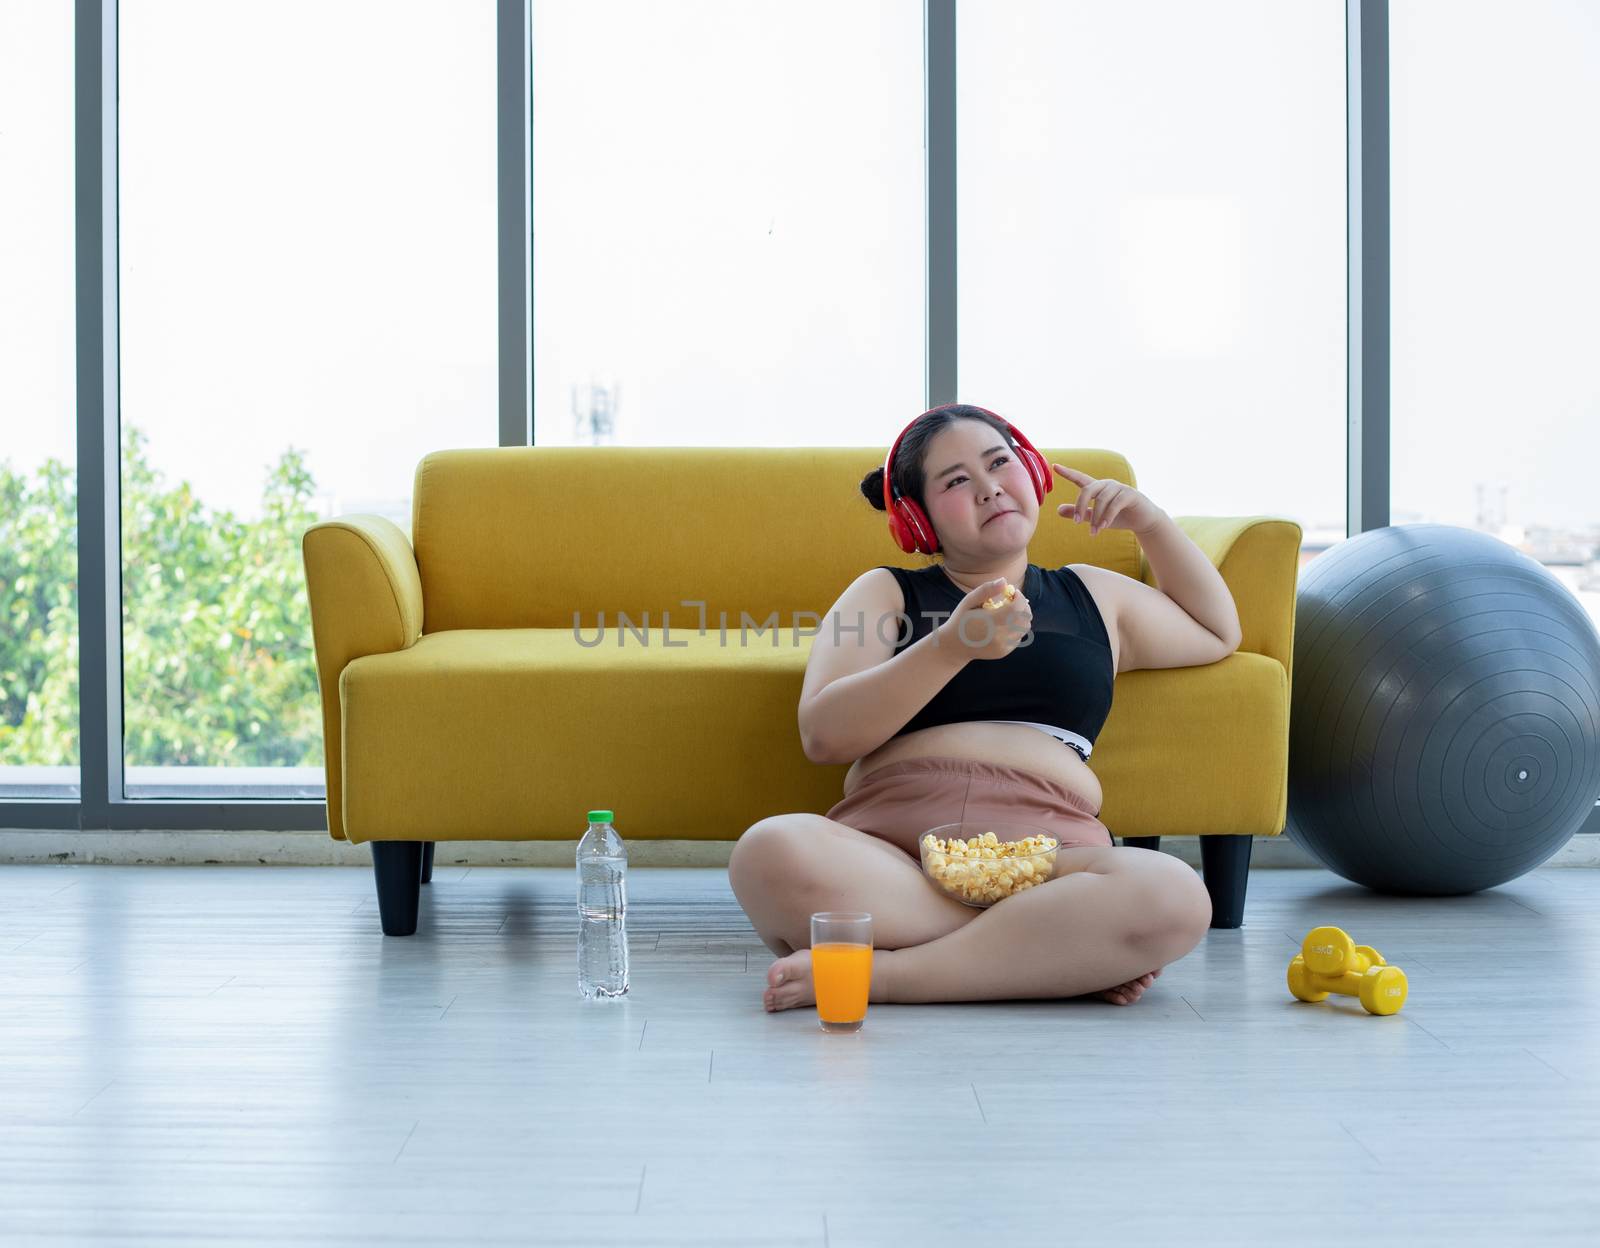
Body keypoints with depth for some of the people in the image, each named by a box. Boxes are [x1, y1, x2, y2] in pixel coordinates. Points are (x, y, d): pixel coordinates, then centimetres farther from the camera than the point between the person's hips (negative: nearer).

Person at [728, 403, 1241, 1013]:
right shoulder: (886, 592, 20)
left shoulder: (1094, 595, 29)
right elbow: (822, 734, 3)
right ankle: (1065, 957, -24)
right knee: (772, 851, -37)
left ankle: (880, 973, -27)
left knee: (1175, 896, -34)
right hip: (886, 843, -1)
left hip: (1045, 849, 1)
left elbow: (1220, 634, 44)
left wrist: (1154, 525, 29)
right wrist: (953, 645, -9)